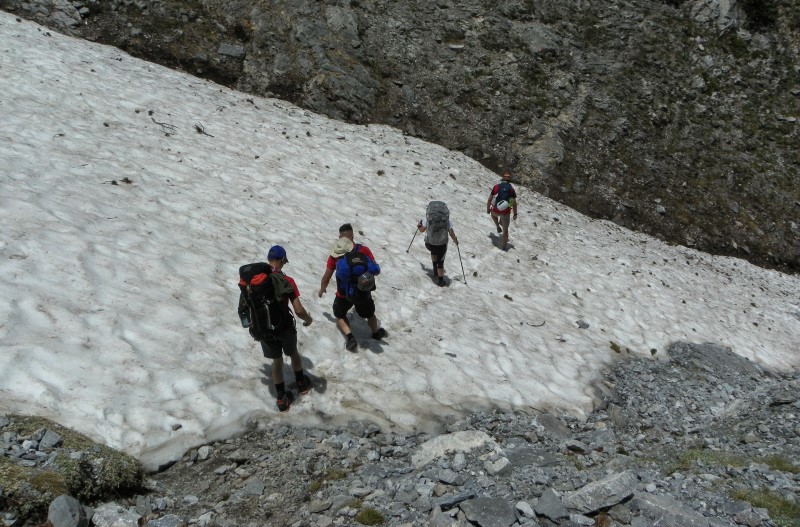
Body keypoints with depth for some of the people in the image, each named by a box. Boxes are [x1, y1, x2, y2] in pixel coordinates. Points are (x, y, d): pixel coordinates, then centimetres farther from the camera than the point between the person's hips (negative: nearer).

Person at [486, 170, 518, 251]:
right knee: (505, 229, 18)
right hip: (506, 213, -1)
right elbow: (514, 203, -6)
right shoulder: (511, 189, -7)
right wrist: (515, 214, 7)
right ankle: (504, 246, 26)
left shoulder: (496, 186, -5)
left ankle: (498, 227, 32)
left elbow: (489, 199, 0)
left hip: (496, 210, 1)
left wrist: (488, 209, 16)